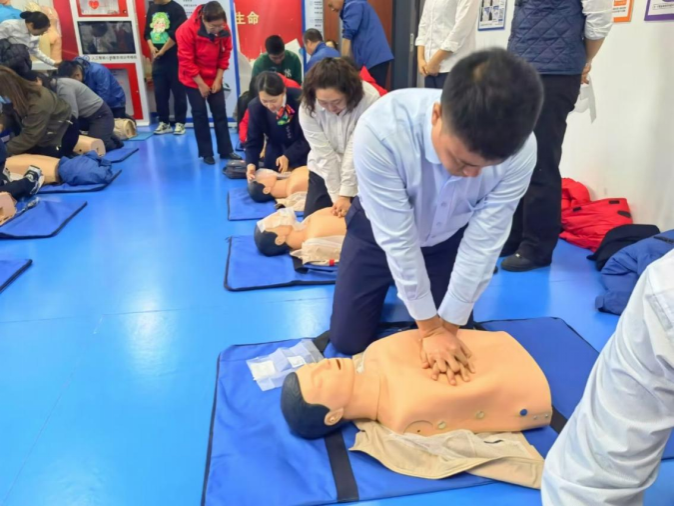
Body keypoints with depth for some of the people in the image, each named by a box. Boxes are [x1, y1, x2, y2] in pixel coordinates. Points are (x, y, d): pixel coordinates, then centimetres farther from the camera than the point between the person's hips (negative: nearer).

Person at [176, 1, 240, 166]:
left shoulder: (224, 30, -11)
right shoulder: (187, 30, -22)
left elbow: (225, 55, -1)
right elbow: (186, 61, -19)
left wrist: (218, 79, -7)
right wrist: (201, 84, -16)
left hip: (215, 79, 4)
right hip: (193, 80, -3)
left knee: (220, 113, 5)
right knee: (200, 115, 1)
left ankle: (226, 150, 13)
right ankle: (206, 153, 9)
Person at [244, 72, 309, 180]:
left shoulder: (299, 100, -32)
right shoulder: (255, 107, -22)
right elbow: (253, 141, -13)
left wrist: (288, 156, -32)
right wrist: (251, 163, -32)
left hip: (302, 147, -2)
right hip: (276, 147, 2)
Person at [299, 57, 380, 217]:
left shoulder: (369, 99, -28)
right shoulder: (307, 108, -20)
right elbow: (325, 155, -19)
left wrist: (346, 195, -23)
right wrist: (337, 196, -19)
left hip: (362, 173, -1)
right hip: (324, 173, 2)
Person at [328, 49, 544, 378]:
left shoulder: (520, 150, -32)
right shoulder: (382, 131, -40)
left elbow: (483, 242, -22)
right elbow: (397, 238, -31)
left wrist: (448, 325, -17)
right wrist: (430, 327, -22)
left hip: (449, 239, 2)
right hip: (381, 234, -1)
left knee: (454, 345, 7)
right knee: (347, 339, 3)